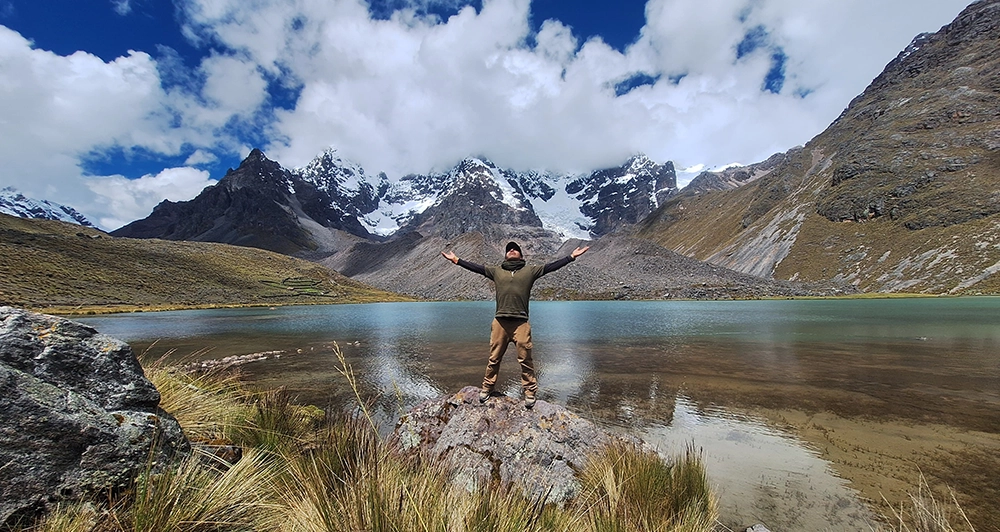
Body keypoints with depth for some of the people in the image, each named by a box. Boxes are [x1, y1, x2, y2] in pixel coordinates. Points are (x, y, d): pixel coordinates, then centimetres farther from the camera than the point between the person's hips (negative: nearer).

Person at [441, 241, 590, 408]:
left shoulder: (530, 270, 13)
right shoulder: (496, 271, 18)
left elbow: (551, 266, 8)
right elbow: (475, 267, 16)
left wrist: (572, 256, 2)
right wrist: (456, 260, 12)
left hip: (521, 323, -1)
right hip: (500, 322, 2)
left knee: (525, 359, 2)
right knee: (494, 358, 8)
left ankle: (530, 392, 14)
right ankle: (487, 388, 23)